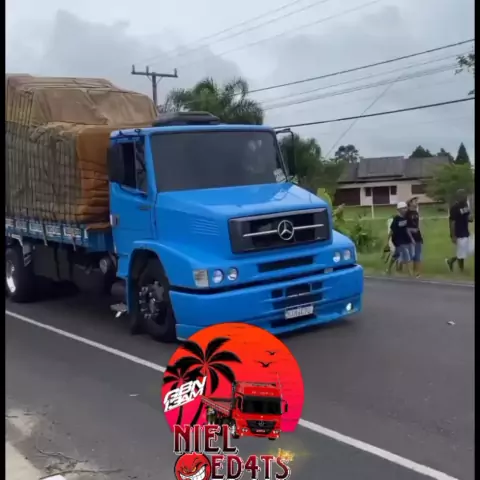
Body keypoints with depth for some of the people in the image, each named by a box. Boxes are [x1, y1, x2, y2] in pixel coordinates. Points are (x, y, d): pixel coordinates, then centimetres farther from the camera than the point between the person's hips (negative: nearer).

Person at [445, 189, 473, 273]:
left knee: (466, 253, 16)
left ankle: (450, 261, 34)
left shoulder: (465, 205, 6)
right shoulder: (455, 208, -18)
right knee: (461, 254, 2)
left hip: (466, 234, 8)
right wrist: (453, 236, -19)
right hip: (459, 235, -8)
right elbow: (452, 222, -18)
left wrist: (470, 218, -7)